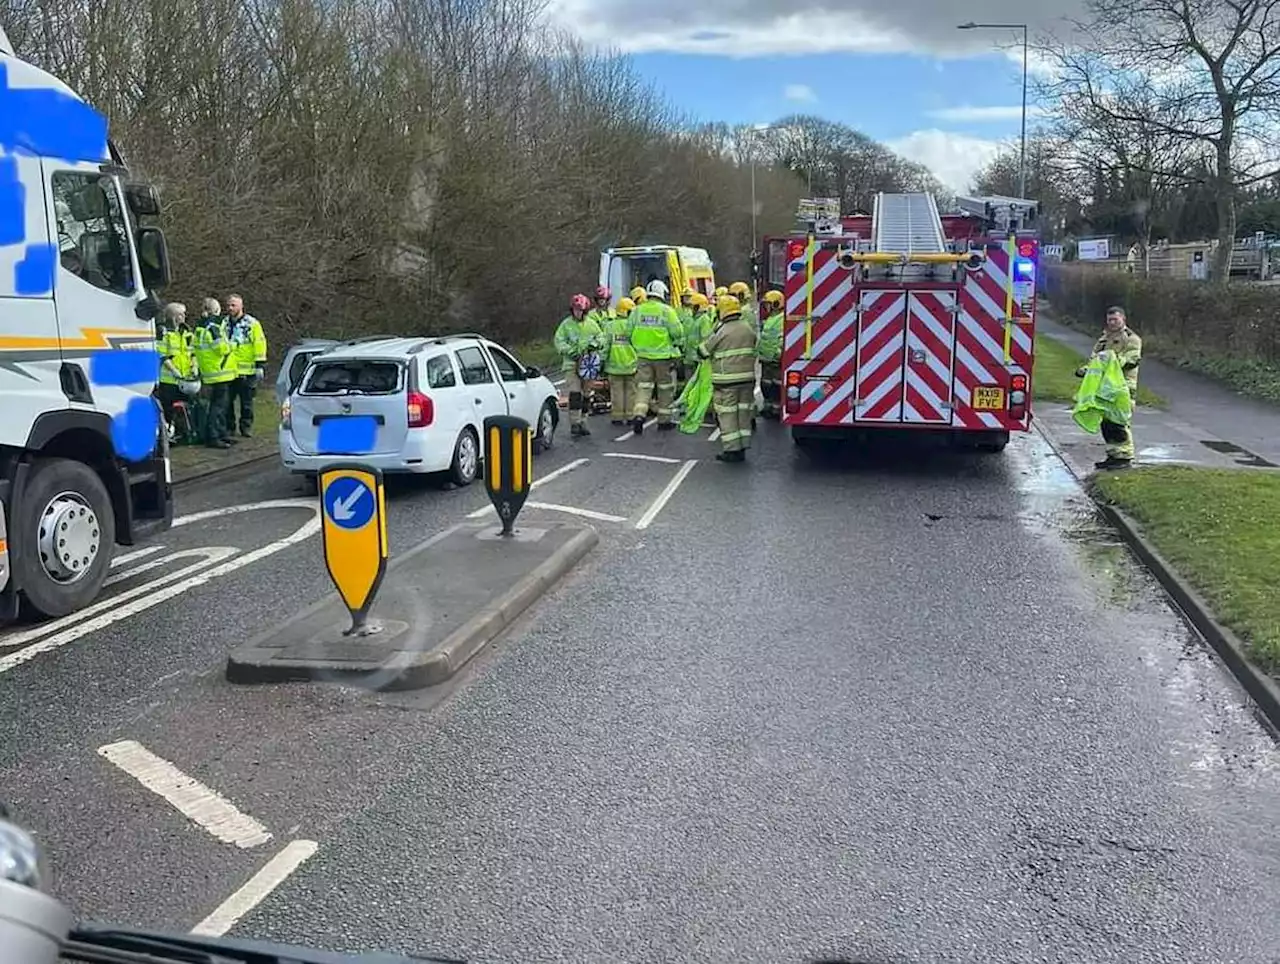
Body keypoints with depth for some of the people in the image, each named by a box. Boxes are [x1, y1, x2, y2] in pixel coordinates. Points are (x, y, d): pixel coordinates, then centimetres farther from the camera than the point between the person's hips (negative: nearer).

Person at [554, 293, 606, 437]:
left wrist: (595, 343, -9)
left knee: (586, 394, 9)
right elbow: (559, 341, -2)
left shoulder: (591, 323, 7)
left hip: (589, 364, 4)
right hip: (571, 363, -3)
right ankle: (574, 423, -14)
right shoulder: (566, 324, 0)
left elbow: (601, 337, 13)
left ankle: (583, 422, 18)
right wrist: (570, 351, -17)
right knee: (575, 393, -14)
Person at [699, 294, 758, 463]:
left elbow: (702, 351, -3)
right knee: (743, 412, 11)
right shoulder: (748, 329, 7)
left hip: (727, 381, -6)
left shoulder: (721, 332, -11)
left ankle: (732, 450, -1)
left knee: (727, 414, 0)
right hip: (747, 378, 6)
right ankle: (742, 448, 15)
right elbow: (754, 350, 17)